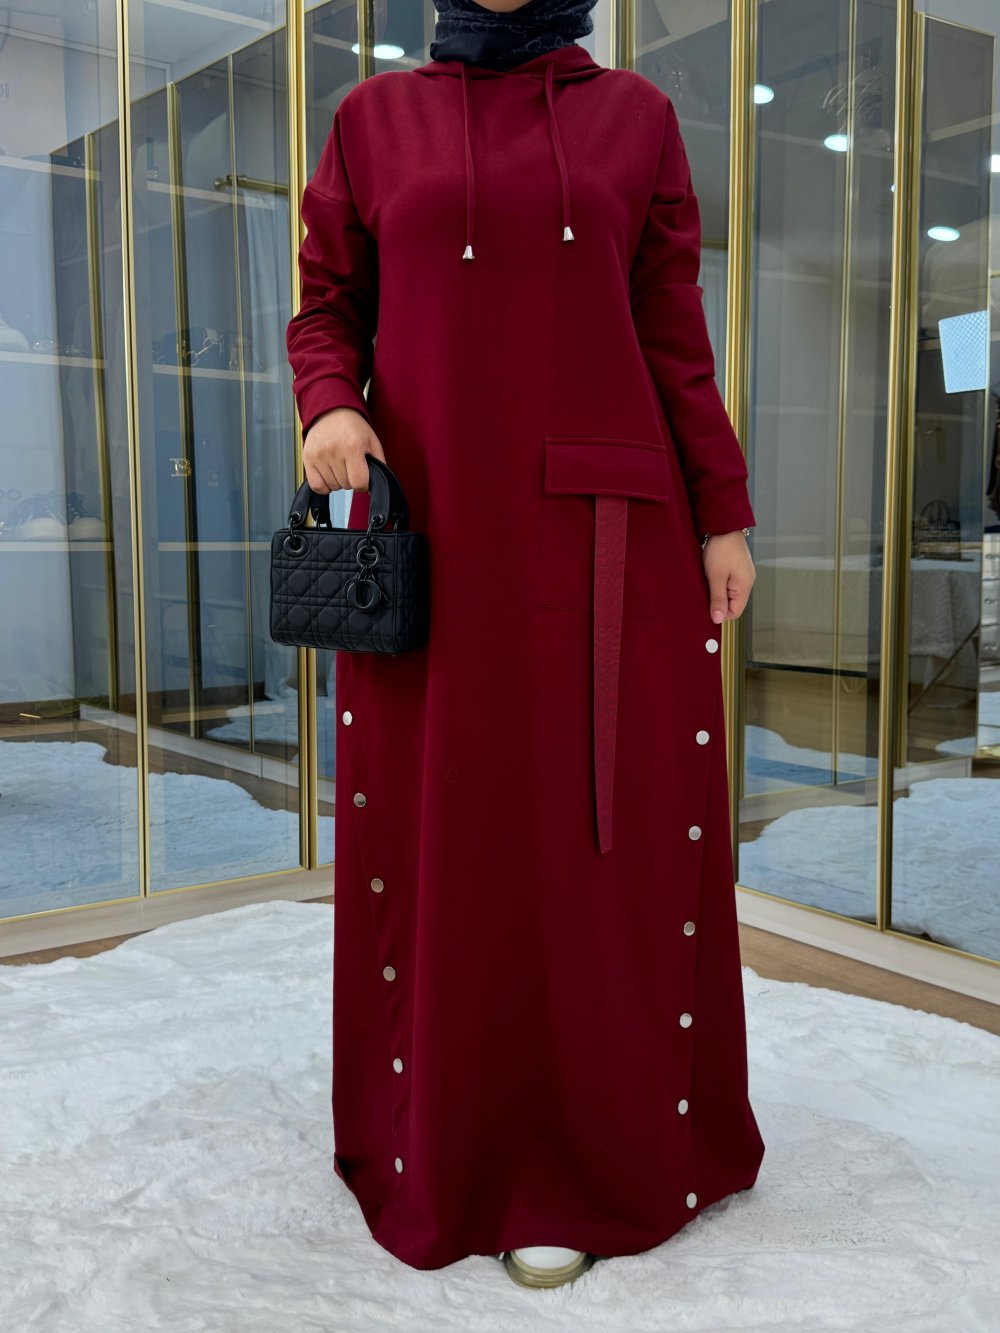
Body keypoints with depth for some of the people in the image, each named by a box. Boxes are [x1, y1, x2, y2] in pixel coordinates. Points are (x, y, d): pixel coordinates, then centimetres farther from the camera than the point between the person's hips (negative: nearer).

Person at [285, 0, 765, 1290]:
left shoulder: (635, 116, 10)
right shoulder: (374, 117, 11)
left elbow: (674, 333, 7)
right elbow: (326, 309, 10)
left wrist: (723, 515, 2)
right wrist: (332, 407, -12)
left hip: (601, 529, 0)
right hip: (433, 532, 1)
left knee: (602, 834, 1)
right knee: (437, 835, 4)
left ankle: (587, 1149, 16)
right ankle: (447, 1133, 23)